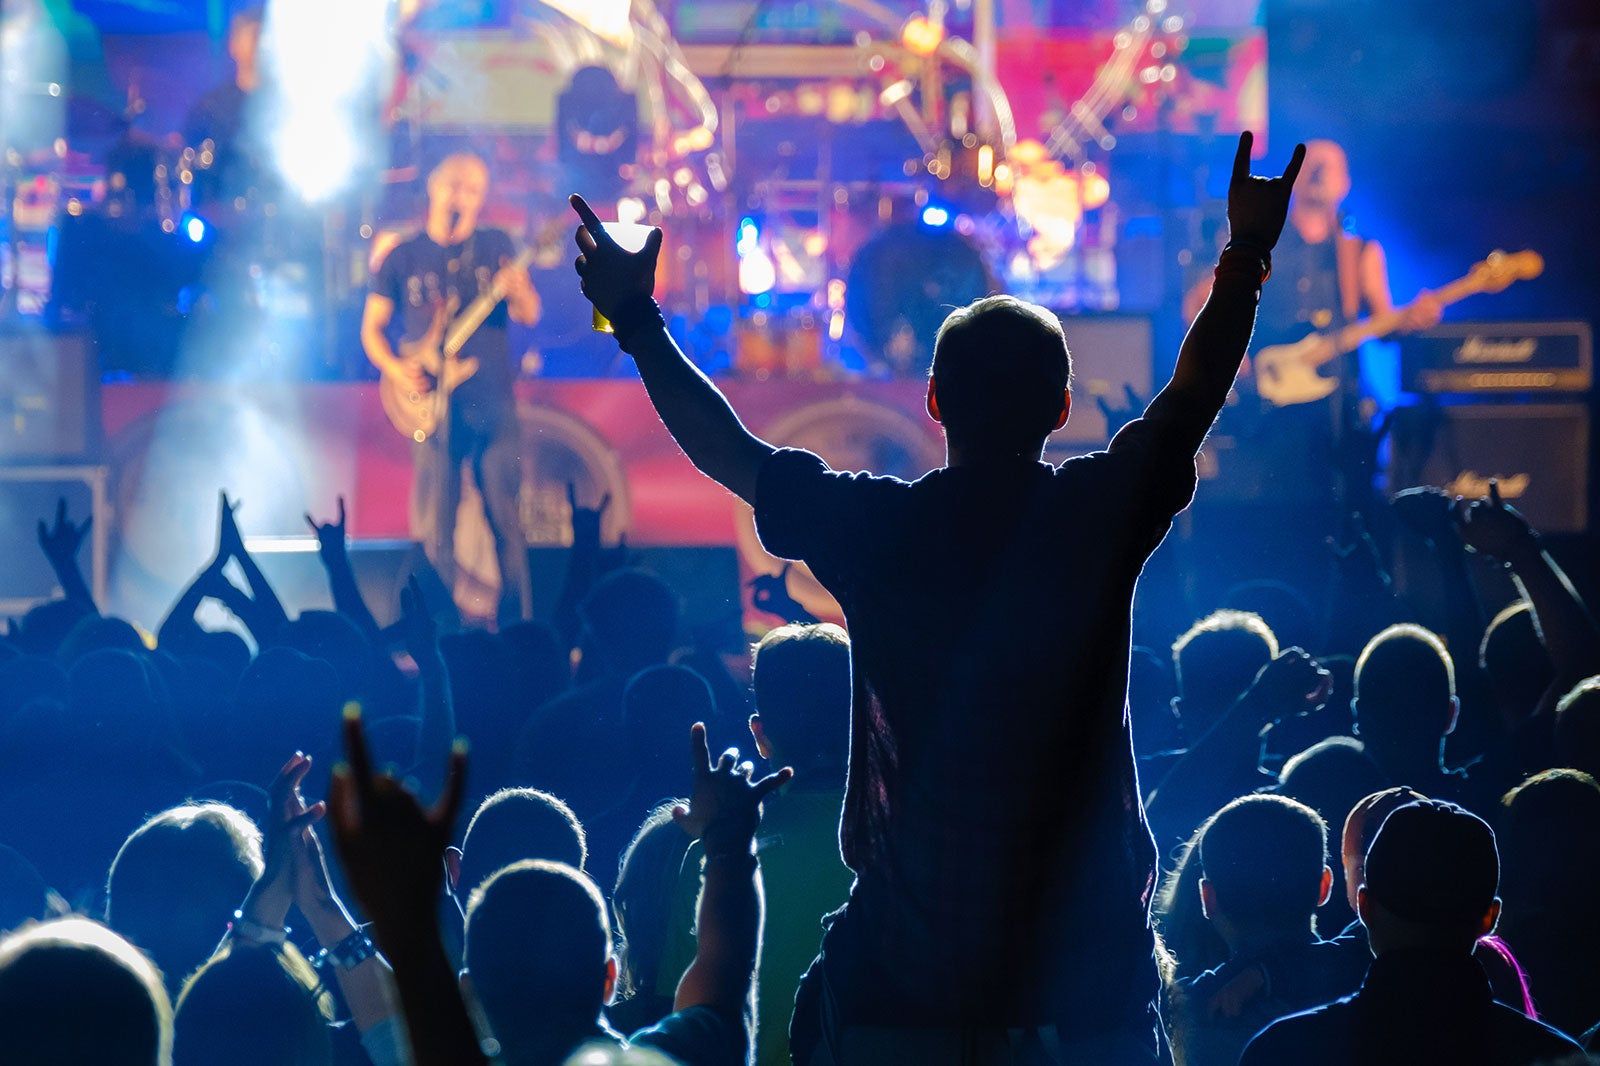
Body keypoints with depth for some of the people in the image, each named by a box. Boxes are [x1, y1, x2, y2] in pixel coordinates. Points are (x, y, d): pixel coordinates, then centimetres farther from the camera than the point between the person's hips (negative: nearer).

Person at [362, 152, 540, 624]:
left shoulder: (495, 247, 7)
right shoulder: (403, 257, 7)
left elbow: (529, 316, 0)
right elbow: (372, 326, 11)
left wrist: (517, 290, -23)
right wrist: (394, 368, -8)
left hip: (493, 404, 0)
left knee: (506, 520, -1)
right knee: (435, 528, -1)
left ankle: (516, 623, 4)